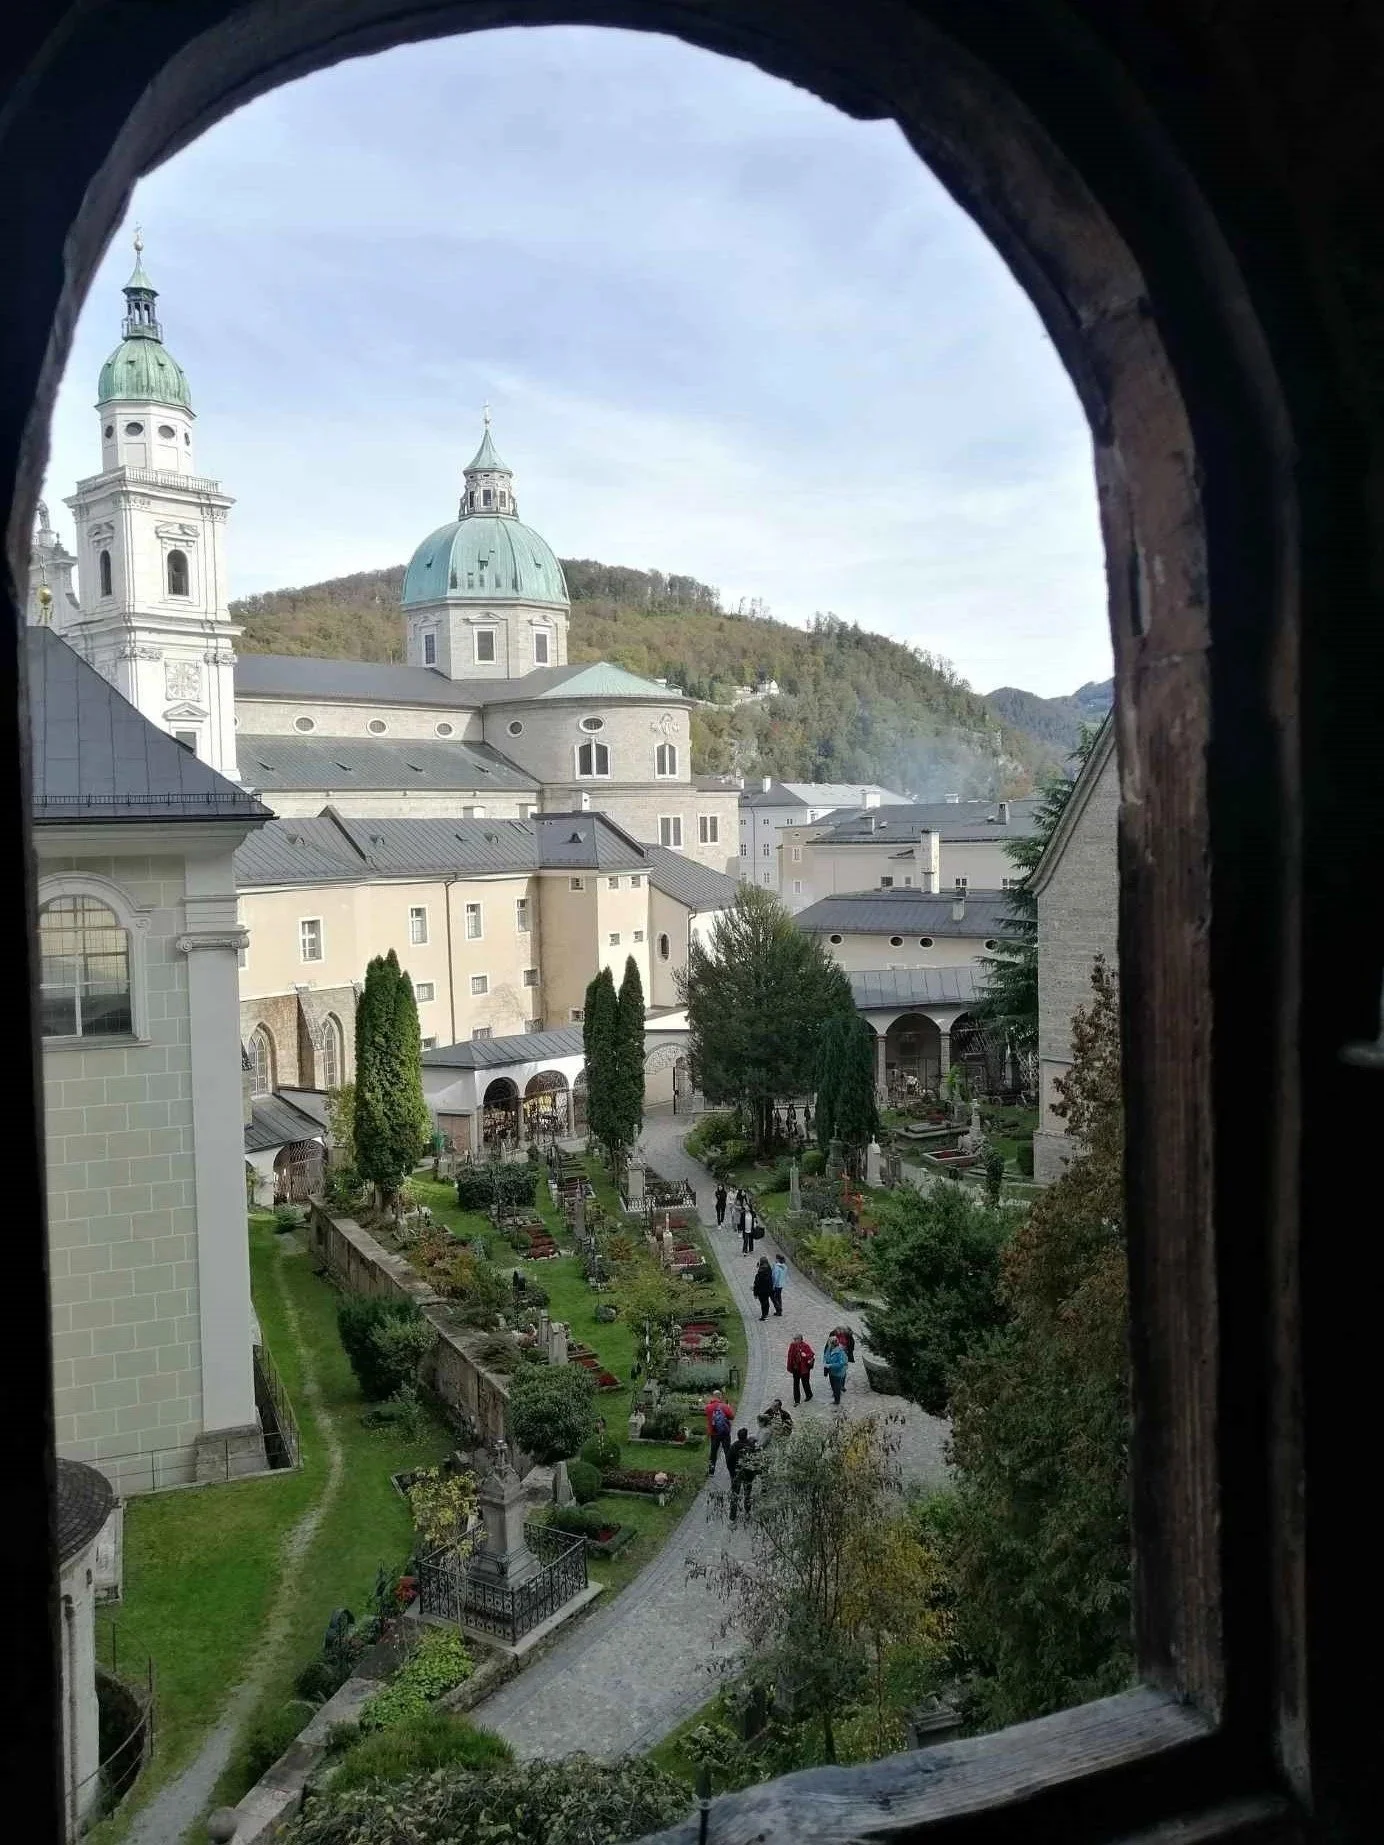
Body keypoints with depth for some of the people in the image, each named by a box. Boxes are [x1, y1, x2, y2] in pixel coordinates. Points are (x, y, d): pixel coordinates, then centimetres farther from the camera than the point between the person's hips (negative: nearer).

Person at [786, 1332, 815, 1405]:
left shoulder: (805, 1346, -16)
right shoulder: (792, 1346, -3)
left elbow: (812, 1355, -18)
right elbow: (790, 1357, 3)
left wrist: (805, 1355, -35)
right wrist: (790, 1368, 5)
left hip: (804, 1368, -4)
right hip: (795, 1369, 4)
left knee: (805, 1383, 12)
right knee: (796, 1384, 6)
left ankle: (809, 1395, 39)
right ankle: (796, 1400, 15)